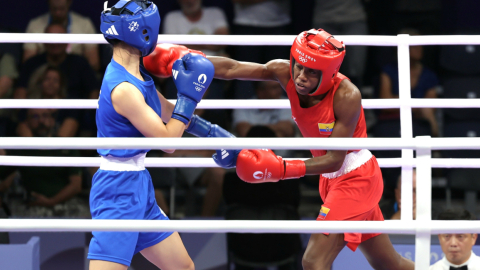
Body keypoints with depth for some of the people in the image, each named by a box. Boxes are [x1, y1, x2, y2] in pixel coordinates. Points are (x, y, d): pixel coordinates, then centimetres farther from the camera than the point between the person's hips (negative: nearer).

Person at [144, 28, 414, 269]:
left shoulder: (347, 96, -28)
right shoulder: (285, 73, -12)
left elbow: (335, 159, -26)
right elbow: (231, 68, -19)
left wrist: (282, 169, -34)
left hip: (356, 178, -7)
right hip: (333, 180, 7)